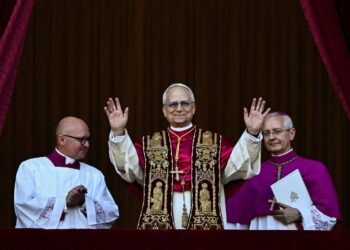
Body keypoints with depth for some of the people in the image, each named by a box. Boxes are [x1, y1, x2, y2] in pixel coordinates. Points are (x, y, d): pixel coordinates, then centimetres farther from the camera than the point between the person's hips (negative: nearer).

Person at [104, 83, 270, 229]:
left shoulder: (214, 143, 10)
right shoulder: (150, 145, 14)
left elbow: (241, 163, -4)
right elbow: (127, 165, -3)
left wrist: (252, 133, -19)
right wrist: (118, 133, -17)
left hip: (204, 224, -1)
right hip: (159, 224, 1)